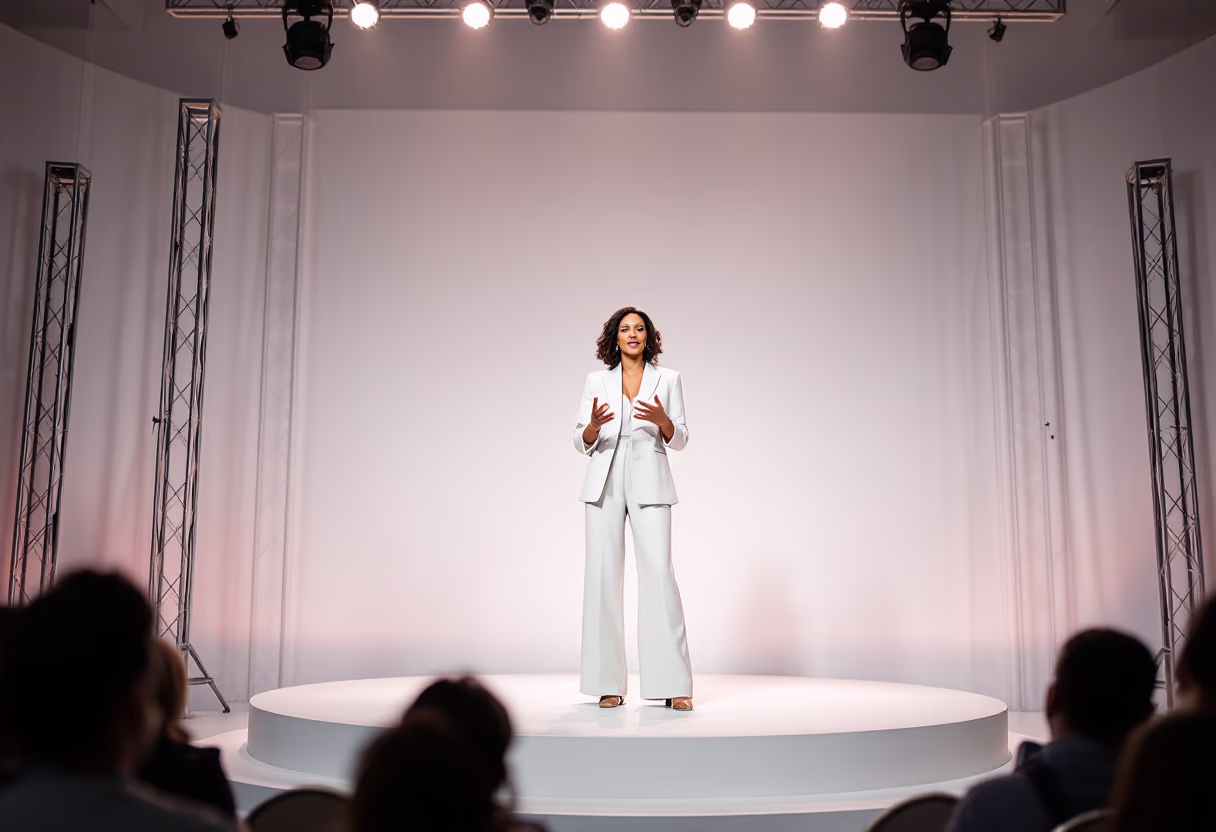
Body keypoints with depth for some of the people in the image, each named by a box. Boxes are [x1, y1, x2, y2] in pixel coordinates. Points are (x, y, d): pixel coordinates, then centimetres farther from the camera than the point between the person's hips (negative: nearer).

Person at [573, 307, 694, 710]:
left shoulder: (667, 379, 9)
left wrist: (662, 420, -14)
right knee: (603, 574, -3)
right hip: (605, 483, 1)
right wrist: (593, 426, -15)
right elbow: (582, 442, 7)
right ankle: (608, 682, 4)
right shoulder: (597, 381, 11)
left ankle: (673, 683, -6)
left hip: (649, 483, -1)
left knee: (659, 572, -11)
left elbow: (679, 439, 7)